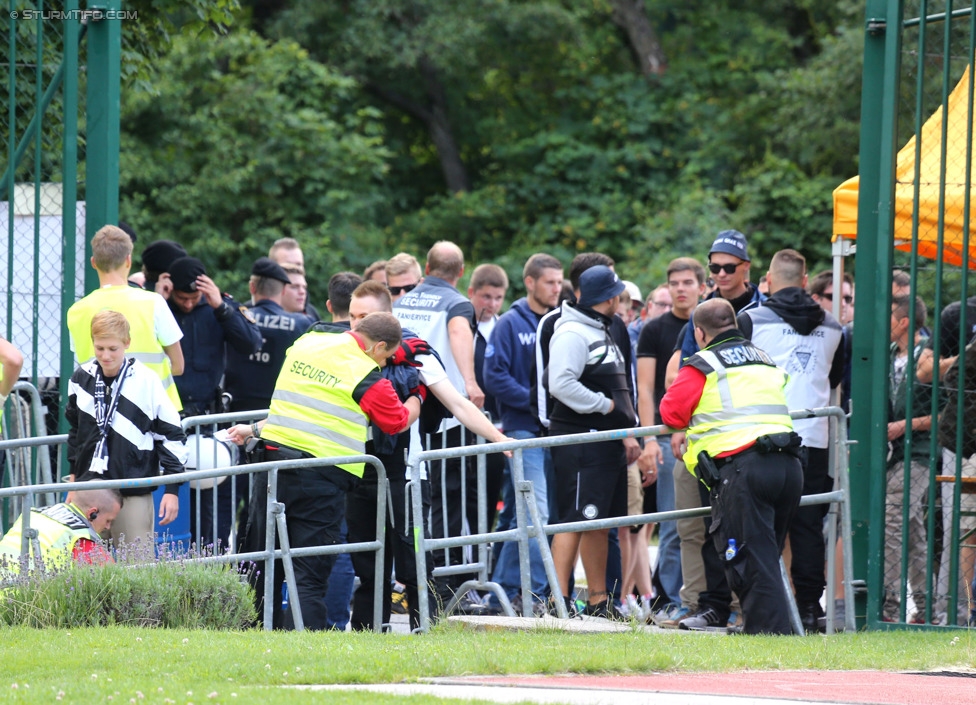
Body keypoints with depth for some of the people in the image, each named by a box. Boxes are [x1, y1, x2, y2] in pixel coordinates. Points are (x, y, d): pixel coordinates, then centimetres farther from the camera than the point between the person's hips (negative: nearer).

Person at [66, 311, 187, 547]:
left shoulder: (145, 381, -8)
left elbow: (172, 434, -3)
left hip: (134, 491, -4)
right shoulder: (81, 379, 5)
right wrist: (74, 474, 22)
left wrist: (172, 490, -4)